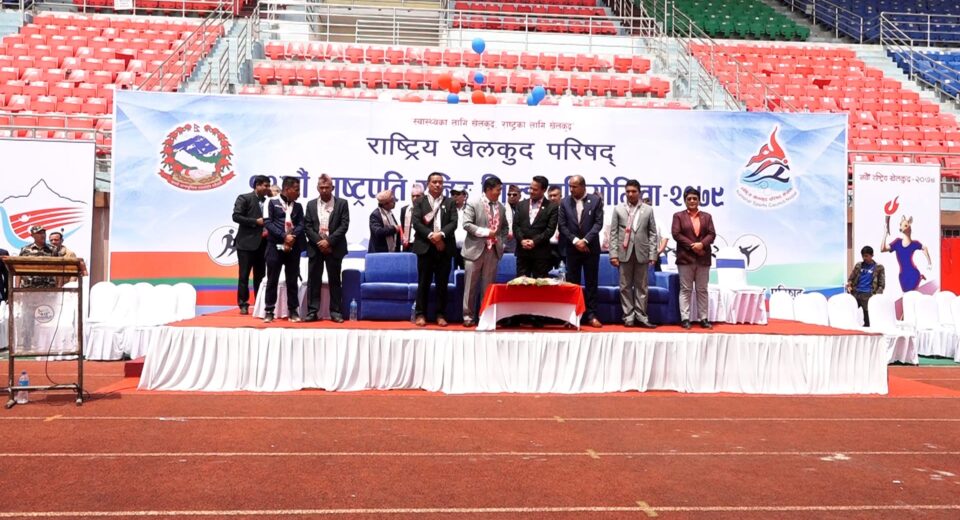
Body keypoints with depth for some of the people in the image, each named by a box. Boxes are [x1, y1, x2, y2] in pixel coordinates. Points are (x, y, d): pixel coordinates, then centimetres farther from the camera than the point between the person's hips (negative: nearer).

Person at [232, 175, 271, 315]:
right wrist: (256, 222, -14)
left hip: (262, 244, 5)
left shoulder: (267, 202, 12)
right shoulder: (244, 198, -3)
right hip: (246, 243, -5)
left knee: (260, 276, 8)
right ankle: (243, 304, 4)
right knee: (244, 275, -1)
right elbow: (236, 216, -12)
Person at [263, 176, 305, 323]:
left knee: (292, 281, 4)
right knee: (272, 280, 0)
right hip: (275, 246, -3)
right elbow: (269, 223, -4)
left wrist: (292, 237, -13)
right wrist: (284, 236, -14)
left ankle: (293, 311, 11)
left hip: (293, 247, 3)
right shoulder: (273, 203, 3)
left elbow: (300, 225, 6)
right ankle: (269, 311, 7)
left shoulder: (298, 206, 14)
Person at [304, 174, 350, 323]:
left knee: (334, 280, 2)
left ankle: (335, 311, 7)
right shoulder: (311, 204, 8)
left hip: (334, 248, -2)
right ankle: (312, 311, 7)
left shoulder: (342, 203, 1)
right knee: (313, 280, 2)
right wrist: (319, 241, -11)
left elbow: (344, 225, -6)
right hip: (315, 247, 2)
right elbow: (307, 226, 3)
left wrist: (329, 241, -13)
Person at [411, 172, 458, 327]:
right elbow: (416, 223, -3)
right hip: (425, 247, -1)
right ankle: (420, 314, 7)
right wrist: (431, 236, -15)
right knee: (423, 282, 1)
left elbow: (453, 223, 0)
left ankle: (440, 315, 9)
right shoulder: (419, 202, 8)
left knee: (442, 283, 3)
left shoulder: (450, 202, 12)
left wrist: (441, 234, -17)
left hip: (444, 247, 1)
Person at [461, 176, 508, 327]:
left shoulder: (501, 208, 10)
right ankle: (468, 316, 10)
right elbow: (466, 224, -13)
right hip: (475, 250, -4)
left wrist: (501, 242, 7)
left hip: (493, 251, 4)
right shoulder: (473, 204, -6)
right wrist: (486, 232, -18)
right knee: (471, 285, 2)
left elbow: (505, 227, 21)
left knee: (488, 286, 7)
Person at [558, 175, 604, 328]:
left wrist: (585, 240, -15)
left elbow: (598, 223, -6)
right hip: (572, 248, 1)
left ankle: (591, 315, 7)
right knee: (572, 282, 3)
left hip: (591, 247, -1)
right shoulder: (565, 202, 3)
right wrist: (575, 240, -11)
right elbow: (562, 225, 0)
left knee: (591, 282, 2)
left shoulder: (596, 200, -1)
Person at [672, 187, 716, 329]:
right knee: (685, 289, -1)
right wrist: (692, 246, -14)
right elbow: (676, 234, -6)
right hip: (685, 257, -3)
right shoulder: (678, 216, 5)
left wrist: (702, 244, -15)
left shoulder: (707, 216, 13)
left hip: (703, 258, 3)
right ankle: (685, 318, 2)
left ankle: (703, 318, 10)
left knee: (702, 290, 6)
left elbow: (712, 234, 4)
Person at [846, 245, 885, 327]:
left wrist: (876, 295, -12)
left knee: (867, 318, 0)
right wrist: (849, 286, -4)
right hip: (855, 293, 3)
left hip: (868, 295, -3)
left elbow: (881, 284, 2)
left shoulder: (878, 268, 4)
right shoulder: (858, 265, 14)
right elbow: (850, 279, 17)